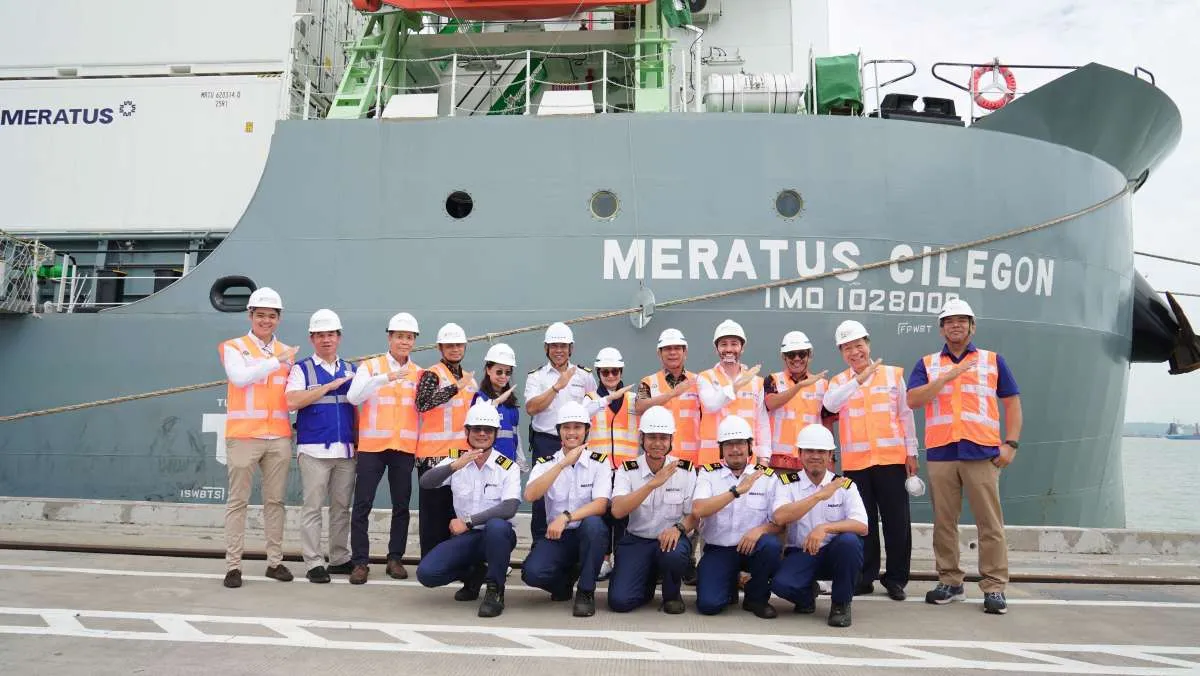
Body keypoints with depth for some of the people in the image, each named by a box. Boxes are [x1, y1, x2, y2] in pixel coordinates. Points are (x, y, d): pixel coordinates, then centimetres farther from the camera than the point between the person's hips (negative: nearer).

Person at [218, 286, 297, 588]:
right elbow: (240, 377, -15)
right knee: (237, 501, 0)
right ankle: (233, 565, 4)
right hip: (243, 435, -3)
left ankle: (275, 561, 15)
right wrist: (276, 361, -14)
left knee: (275, 500, 8)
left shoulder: (288, 352, 14)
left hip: (279, 437, 4)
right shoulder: (233, 347, 4)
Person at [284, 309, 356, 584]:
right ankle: (314, 563, 5)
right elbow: (293, 401, -12)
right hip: (314, 449, -4)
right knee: (313, 507, -2)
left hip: (346, 449, 4)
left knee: (342, 507, 9)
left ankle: (340, 558, 18)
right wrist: (329, 386, -13)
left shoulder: (351, 371, 16)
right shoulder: (302, 369, 4)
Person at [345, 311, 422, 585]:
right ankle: (360, 562, 6)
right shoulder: (370, 366, 1)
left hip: (405, 448, 3)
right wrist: (385, 377, -27)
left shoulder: (419, 373, 9)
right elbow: (353, 397, -16)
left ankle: (395, 558, 19)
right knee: (362, 505, -2)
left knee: (401, 505, 8)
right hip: (372, 446, -2)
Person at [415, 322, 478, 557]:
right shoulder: (432, 375, -5)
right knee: (434, 510, -2)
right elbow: (422, 403, -25)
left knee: (456, 510, 10)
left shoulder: (469, 379, 16)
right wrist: (456, 386, -27)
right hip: (435, 453, -6)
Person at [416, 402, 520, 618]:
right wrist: (455, 466, -30)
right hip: (465, 537, 3)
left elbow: (510, 508, -21)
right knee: (426, 573, -17)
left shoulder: (508, 467, -7)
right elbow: (425, 483, -13)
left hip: (497, 535, -3)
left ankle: (495, 591, -17)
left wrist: (468, 522, -24)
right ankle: (474, 575, 14)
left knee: (496, 526, -38)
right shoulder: (455, 460, 2)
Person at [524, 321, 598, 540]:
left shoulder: (584, 375, 9)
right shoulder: (536, 376, 3)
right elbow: (531, 408, -12)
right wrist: (557, 386, -16)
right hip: (545, 442, -1)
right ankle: (539, 544, 13)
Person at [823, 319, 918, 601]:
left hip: (892, 459, 0)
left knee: (897, 520, 2)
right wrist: (859, 379, -24)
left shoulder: (893, 374, 6)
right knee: (863, 521, 7)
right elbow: (830, 404, -16)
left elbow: (906, 415, 8)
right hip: (855, 462, 1)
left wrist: (911, 452, 5)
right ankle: (865, 577, 17)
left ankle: (896, 578, 14)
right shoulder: (839, 382, 7)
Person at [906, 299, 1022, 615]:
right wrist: (948, 376, -10)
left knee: (990, 522, -3)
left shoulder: (993, 361, 11)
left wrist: (1011, 443, -2)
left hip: (982, 452, -1)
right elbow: (912, 400, -2)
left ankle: (994, 587, 3)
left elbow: (1012, 402, 9)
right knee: (944, 522, 6)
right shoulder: (927, 364, 13)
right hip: (940, 454, 2)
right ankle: (950, 582, 16)